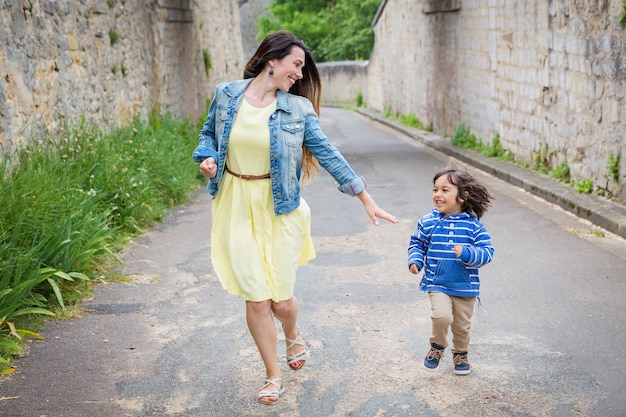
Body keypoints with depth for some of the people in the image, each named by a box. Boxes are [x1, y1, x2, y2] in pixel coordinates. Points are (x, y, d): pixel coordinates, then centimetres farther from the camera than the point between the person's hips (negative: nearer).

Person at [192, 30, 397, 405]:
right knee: (257, 299, -1)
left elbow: (329, 155, -3)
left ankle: (293, 335, 42)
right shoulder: (226, 94, -2)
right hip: (238, 209, 0)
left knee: (281, 300, 3)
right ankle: (273, 377, 21)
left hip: (280, 210, 0)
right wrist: (208, 158, -8)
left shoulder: (298, 108, -4)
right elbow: (209, 133, 15)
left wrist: (367, 200, -4)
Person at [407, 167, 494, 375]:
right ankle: (437, 347, 9)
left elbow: (487, 252, -9)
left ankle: (460, 354, 42)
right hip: (437, 283, -1)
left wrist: (466, 253, -26)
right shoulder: (427, 222, -5)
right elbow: (417, 243, 9)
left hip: (465, 286, 1)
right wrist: (415, 260, -8)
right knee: (442, 315, -22)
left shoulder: (473, 226, -8)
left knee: (462, 324, 13)